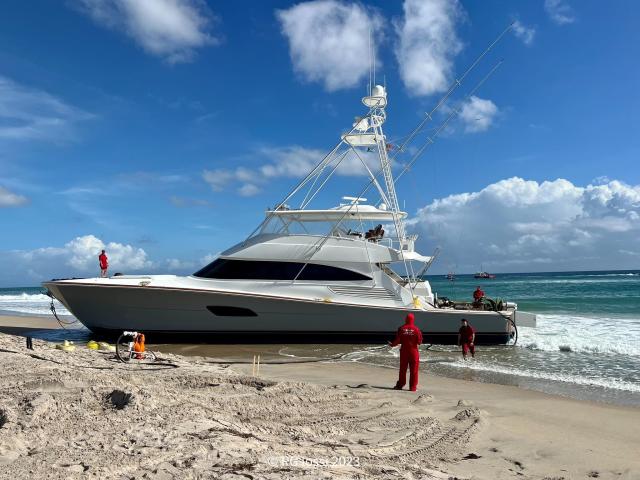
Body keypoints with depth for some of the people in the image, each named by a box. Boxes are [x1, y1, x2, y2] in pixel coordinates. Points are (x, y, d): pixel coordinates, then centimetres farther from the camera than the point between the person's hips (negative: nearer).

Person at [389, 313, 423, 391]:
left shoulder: (401, 329, -4)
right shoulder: (416, 329, -8)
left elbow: (397, 340, -6)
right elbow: (419, 342, -7)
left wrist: (392, 344, 13)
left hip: (404, 351, 2)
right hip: (414, 351, -1)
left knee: (402, 369, 12)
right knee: (413, 370, 5)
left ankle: (400, 385, 19)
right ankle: (413, 387, 7)